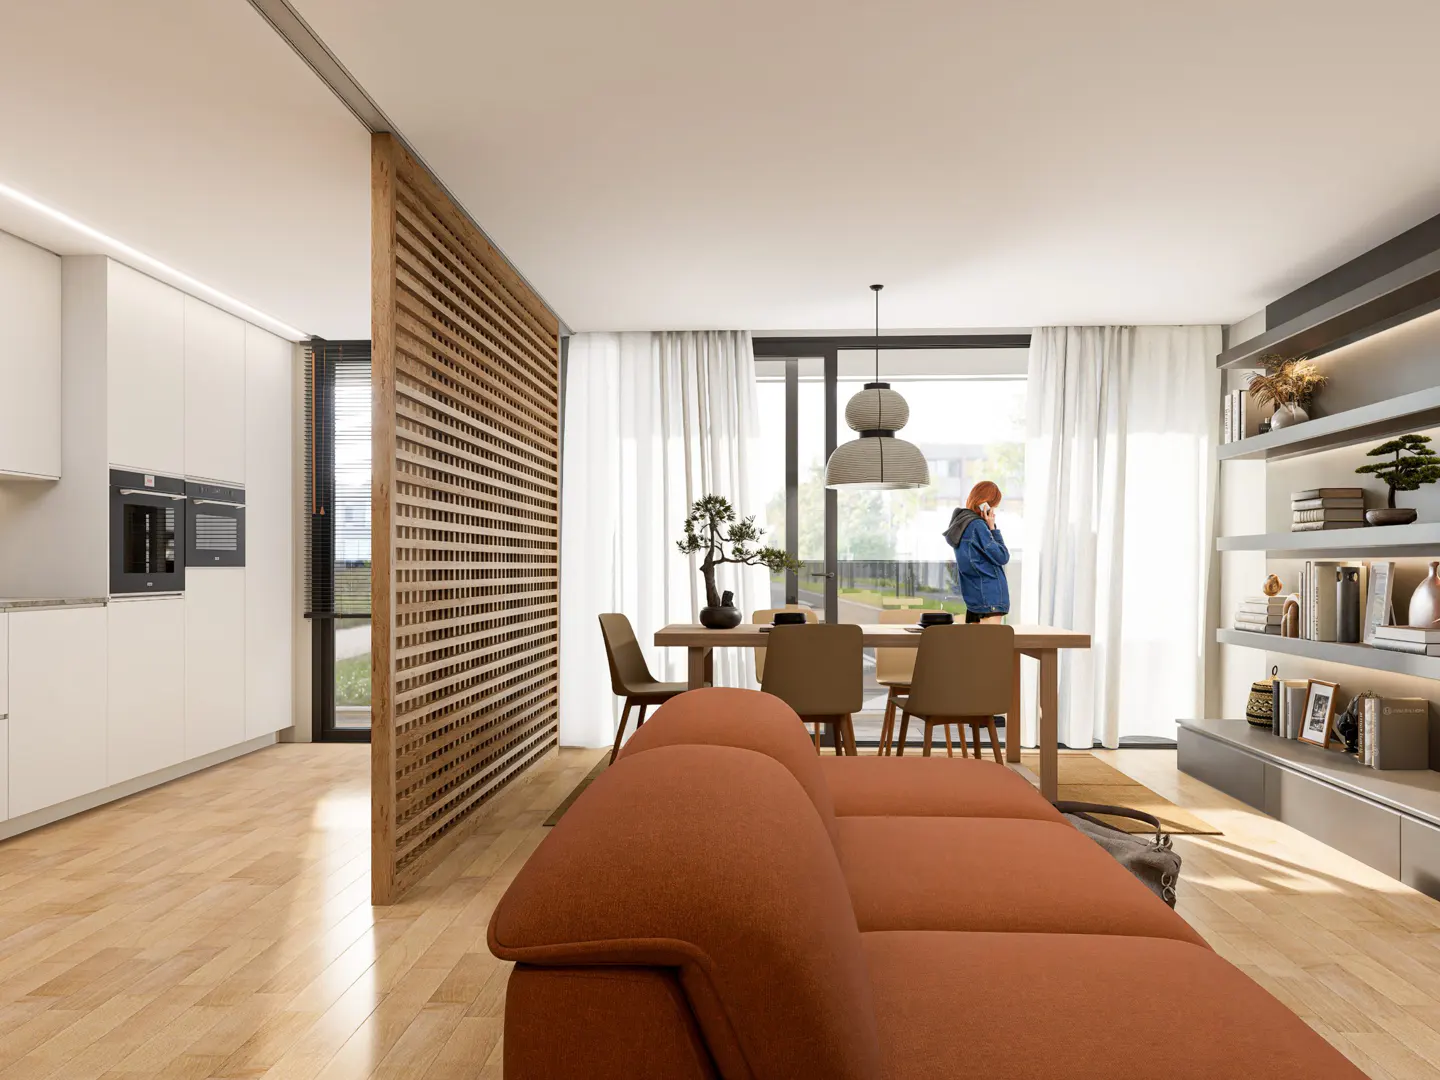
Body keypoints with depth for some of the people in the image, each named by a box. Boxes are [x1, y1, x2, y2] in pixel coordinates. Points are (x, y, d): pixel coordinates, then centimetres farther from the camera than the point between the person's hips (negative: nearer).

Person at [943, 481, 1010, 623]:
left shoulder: (961, 523, 11)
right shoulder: (977, 526, -16)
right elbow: (1002, 557, -11)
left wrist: (989, 527, 4)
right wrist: (992, 528, -8)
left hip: (973, 596, 9)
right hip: (990, 596, -9)